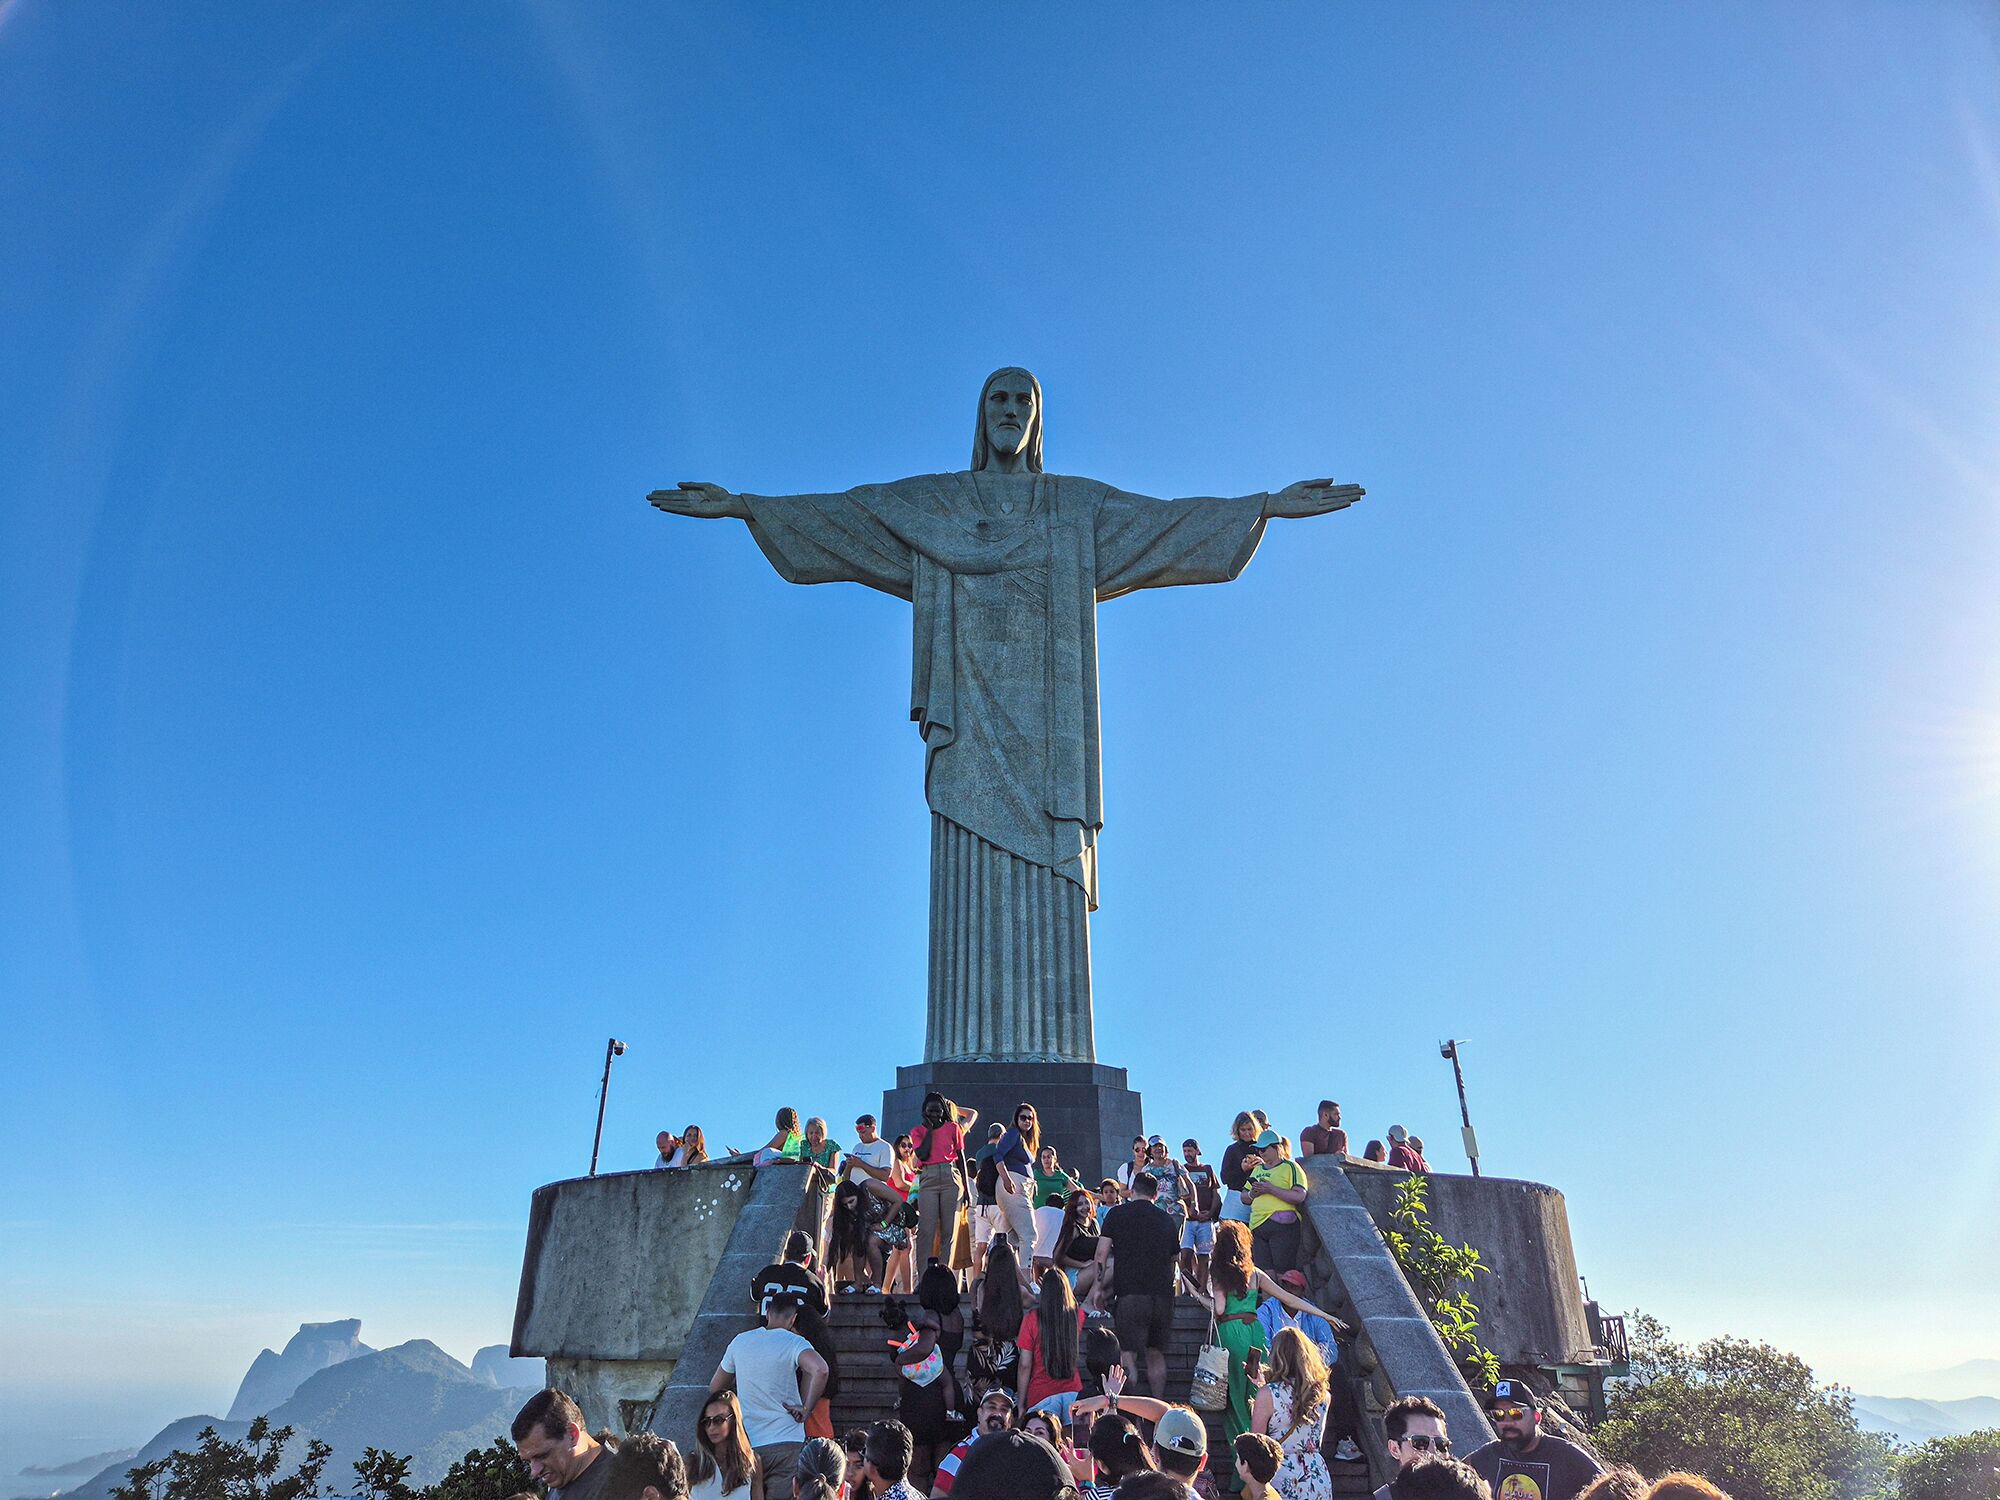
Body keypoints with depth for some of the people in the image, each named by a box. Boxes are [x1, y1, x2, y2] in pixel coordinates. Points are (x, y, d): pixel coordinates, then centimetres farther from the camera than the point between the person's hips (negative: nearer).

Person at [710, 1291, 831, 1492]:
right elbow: (820, 1370, -28)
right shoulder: (794, 1342, -7)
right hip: (786, 1444, -4)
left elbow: (715, 1387, 19)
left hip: (746, 1444, 4)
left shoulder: (740, 1341, 8)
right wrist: (806, 1409, -15)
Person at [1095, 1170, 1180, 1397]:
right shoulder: (1166, 1220, 15)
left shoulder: (1118, 1213, 5)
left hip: (1130, 1294, -4)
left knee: (1127, 1353, -4)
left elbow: (1102, 1253, 1)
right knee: (1156, 1355, 15)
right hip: (1163, 1295, 4)